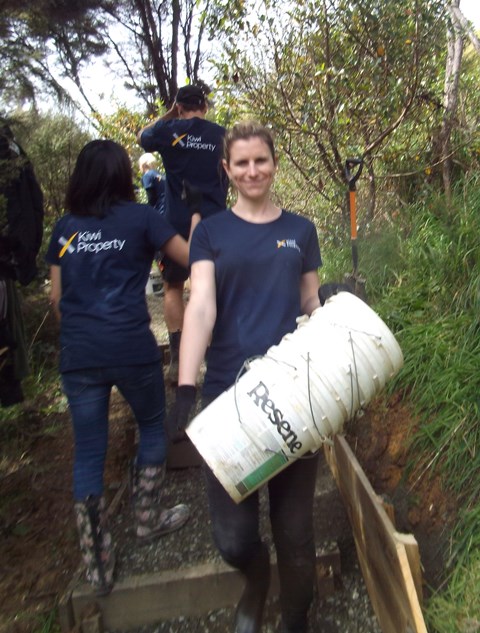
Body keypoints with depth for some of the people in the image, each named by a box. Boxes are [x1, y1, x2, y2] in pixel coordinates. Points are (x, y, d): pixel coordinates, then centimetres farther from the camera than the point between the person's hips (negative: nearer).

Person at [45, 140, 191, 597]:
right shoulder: (139, 217, -2)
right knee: (152, 426, 22)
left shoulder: (64, 228, 10)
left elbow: (57, 297, 11)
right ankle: (147, 519, 33)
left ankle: (97, 565, 21)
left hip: (77, 354, 4)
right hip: (131, 348, -3)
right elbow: (192, 260, 2)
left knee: (88, 452, 12)